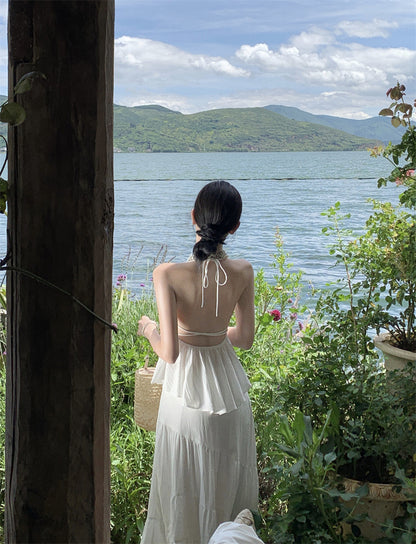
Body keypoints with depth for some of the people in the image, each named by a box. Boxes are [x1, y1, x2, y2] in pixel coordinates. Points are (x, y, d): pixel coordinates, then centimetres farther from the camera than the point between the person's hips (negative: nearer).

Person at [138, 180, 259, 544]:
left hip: (188, 388, -3)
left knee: (186, 485, 18)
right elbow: (245, 338, -2)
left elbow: (169, 352, -23)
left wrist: (149, 330, -2)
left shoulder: (169, 274, -23)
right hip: (229, 387, 3)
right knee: (228, 478, 23)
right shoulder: (243, 272, -13)